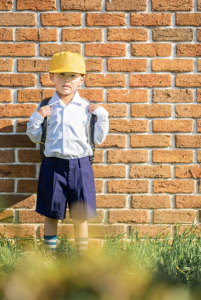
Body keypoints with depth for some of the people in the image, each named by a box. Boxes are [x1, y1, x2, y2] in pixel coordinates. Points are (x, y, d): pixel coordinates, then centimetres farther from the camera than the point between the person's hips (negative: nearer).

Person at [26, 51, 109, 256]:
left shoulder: (88, 108, 3)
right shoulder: (45, 107, 4)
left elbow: (97, 139, 6)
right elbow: (36, 137, 10)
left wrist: (101, 117, -5)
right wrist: (36, 119, -6)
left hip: (80, 166, 0)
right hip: (53, 166, 0)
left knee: (80, 216, 6)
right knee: (51, 215, 8)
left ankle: (82, 257, 18)